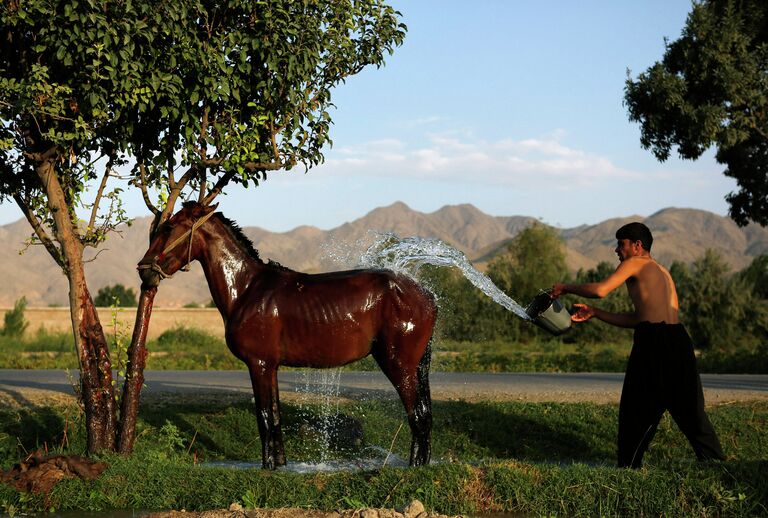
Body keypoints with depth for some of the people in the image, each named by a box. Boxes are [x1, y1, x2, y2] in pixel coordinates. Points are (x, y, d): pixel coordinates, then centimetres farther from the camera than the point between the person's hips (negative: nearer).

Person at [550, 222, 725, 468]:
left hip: (653, 341, -7)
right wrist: (594, 313, 23)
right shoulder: (662, 272, 28)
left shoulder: (635, 263, 4)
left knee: (636, 409, 4)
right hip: (679, 339, 7)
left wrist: (567, 288, 5)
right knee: (689, 409, 12)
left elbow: (600, 290, -10)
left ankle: (629, 466, 9)